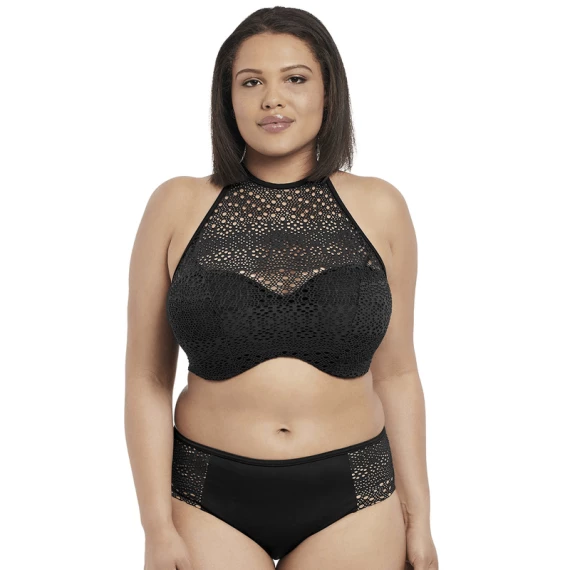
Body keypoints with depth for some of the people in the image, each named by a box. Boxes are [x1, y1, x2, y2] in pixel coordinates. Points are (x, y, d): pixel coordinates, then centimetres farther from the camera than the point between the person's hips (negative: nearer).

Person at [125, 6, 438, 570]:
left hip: (351, 502, 1)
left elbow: (395, 375, 4)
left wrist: (418, 516, 5)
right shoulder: (178, 205, -4)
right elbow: (148, 380, -2)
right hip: (212, 501, -1)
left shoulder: (379, 207, -1)